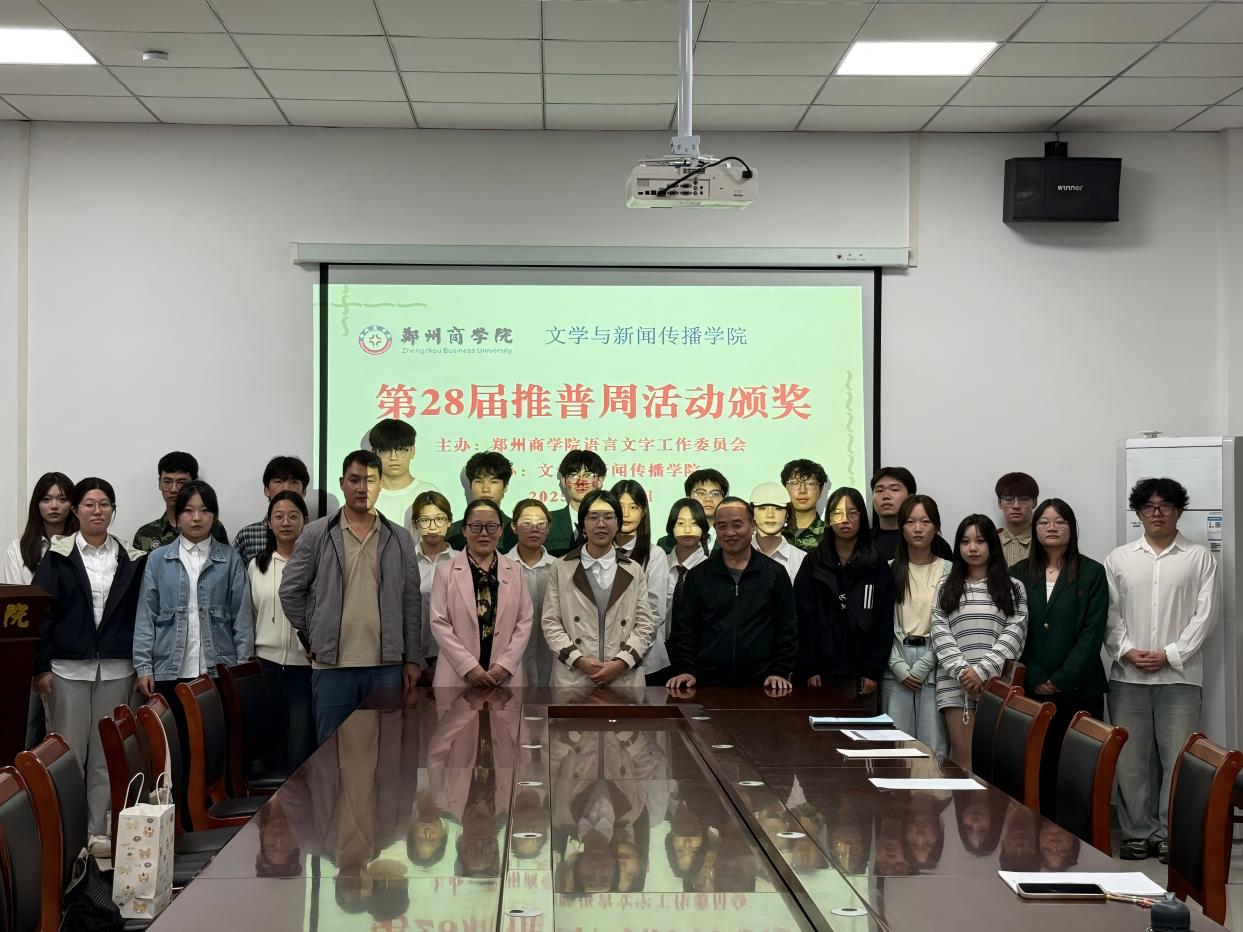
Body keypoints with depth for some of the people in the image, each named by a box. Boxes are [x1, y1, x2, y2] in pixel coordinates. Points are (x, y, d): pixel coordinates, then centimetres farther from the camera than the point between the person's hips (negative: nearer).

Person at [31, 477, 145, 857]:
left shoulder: (131, 560, 7)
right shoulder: (58, 556, 2)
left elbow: (140, 613, 8)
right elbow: (40, 612, 0)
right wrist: (40, 666, -6)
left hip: (116, 669, 2)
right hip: (68, 668, -2)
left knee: (106, 755, 4)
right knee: (69, 752, 0)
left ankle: (98, 830, 12)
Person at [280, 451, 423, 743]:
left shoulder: (399, 539, 7)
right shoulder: (317, 534, 2)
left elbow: (411, 602, 8)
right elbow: (290, 591, 6)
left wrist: (412, 659, 4)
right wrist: (313, 638, 4)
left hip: (387, 665, 1)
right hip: (331, 665, -1)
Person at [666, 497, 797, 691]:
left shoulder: (775, 574, 6)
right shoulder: (698, 576, 9)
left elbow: (787, 631, 4)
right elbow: (683, 630, 6)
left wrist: (780, 672, -6)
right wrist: (685, 670, -7)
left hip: (761, 685, -1)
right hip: (707, 685, 1)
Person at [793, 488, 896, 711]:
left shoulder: (877, 567, 5)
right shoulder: (813, 564, 5)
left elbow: (884, 623, 2)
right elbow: (804, 619, 0)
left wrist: (874, 671, -5)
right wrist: (808, 669, -7)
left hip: (861, 675, 0)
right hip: (822, 674, 0)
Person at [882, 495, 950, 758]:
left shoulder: (948, 571, 1)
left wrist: (922, 666, -8)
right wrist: (899, 667, -7)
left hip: (933, 665, -1)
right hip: (896, 666, 2)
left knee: (933, 746, -3)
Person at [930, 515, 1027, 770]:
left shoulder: (1014, 588, 10)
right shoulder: (946, 587, 14)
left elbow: (1015, 632, 0)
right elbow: (940, 632, 5)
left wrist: (982, 670, -11)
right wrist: (961, 670, -9)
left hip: (996, 682, 0)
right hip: (955, 682, 1)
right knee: (963, 756, -6)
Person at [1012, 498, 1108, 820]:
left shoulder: (1092, 573, 4)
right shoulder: (1018, 574, 10)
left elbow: (1092, 632, -3)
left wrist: (1061, 680, -10)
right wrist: (1035, 679, -6)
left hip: (1079, 688, -2)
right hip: (1030, 690, 2)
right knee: (1037, 765, -2)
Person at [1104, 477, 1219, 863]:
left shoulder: (1199, 558, 5)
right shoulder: (1119, 559, 10)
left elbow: (1206, 613, -1)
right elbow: (1110, 613, 7)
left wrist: (1170, 655, -8)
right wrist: (1126, 651, -8)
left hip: (1179, 674, -2)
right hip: (1128, 675, 2)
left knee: (1178, 757, -4)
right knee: (1130, 757, 2)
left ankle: (1172, 835, 4)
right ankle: (1138, 833, 10)